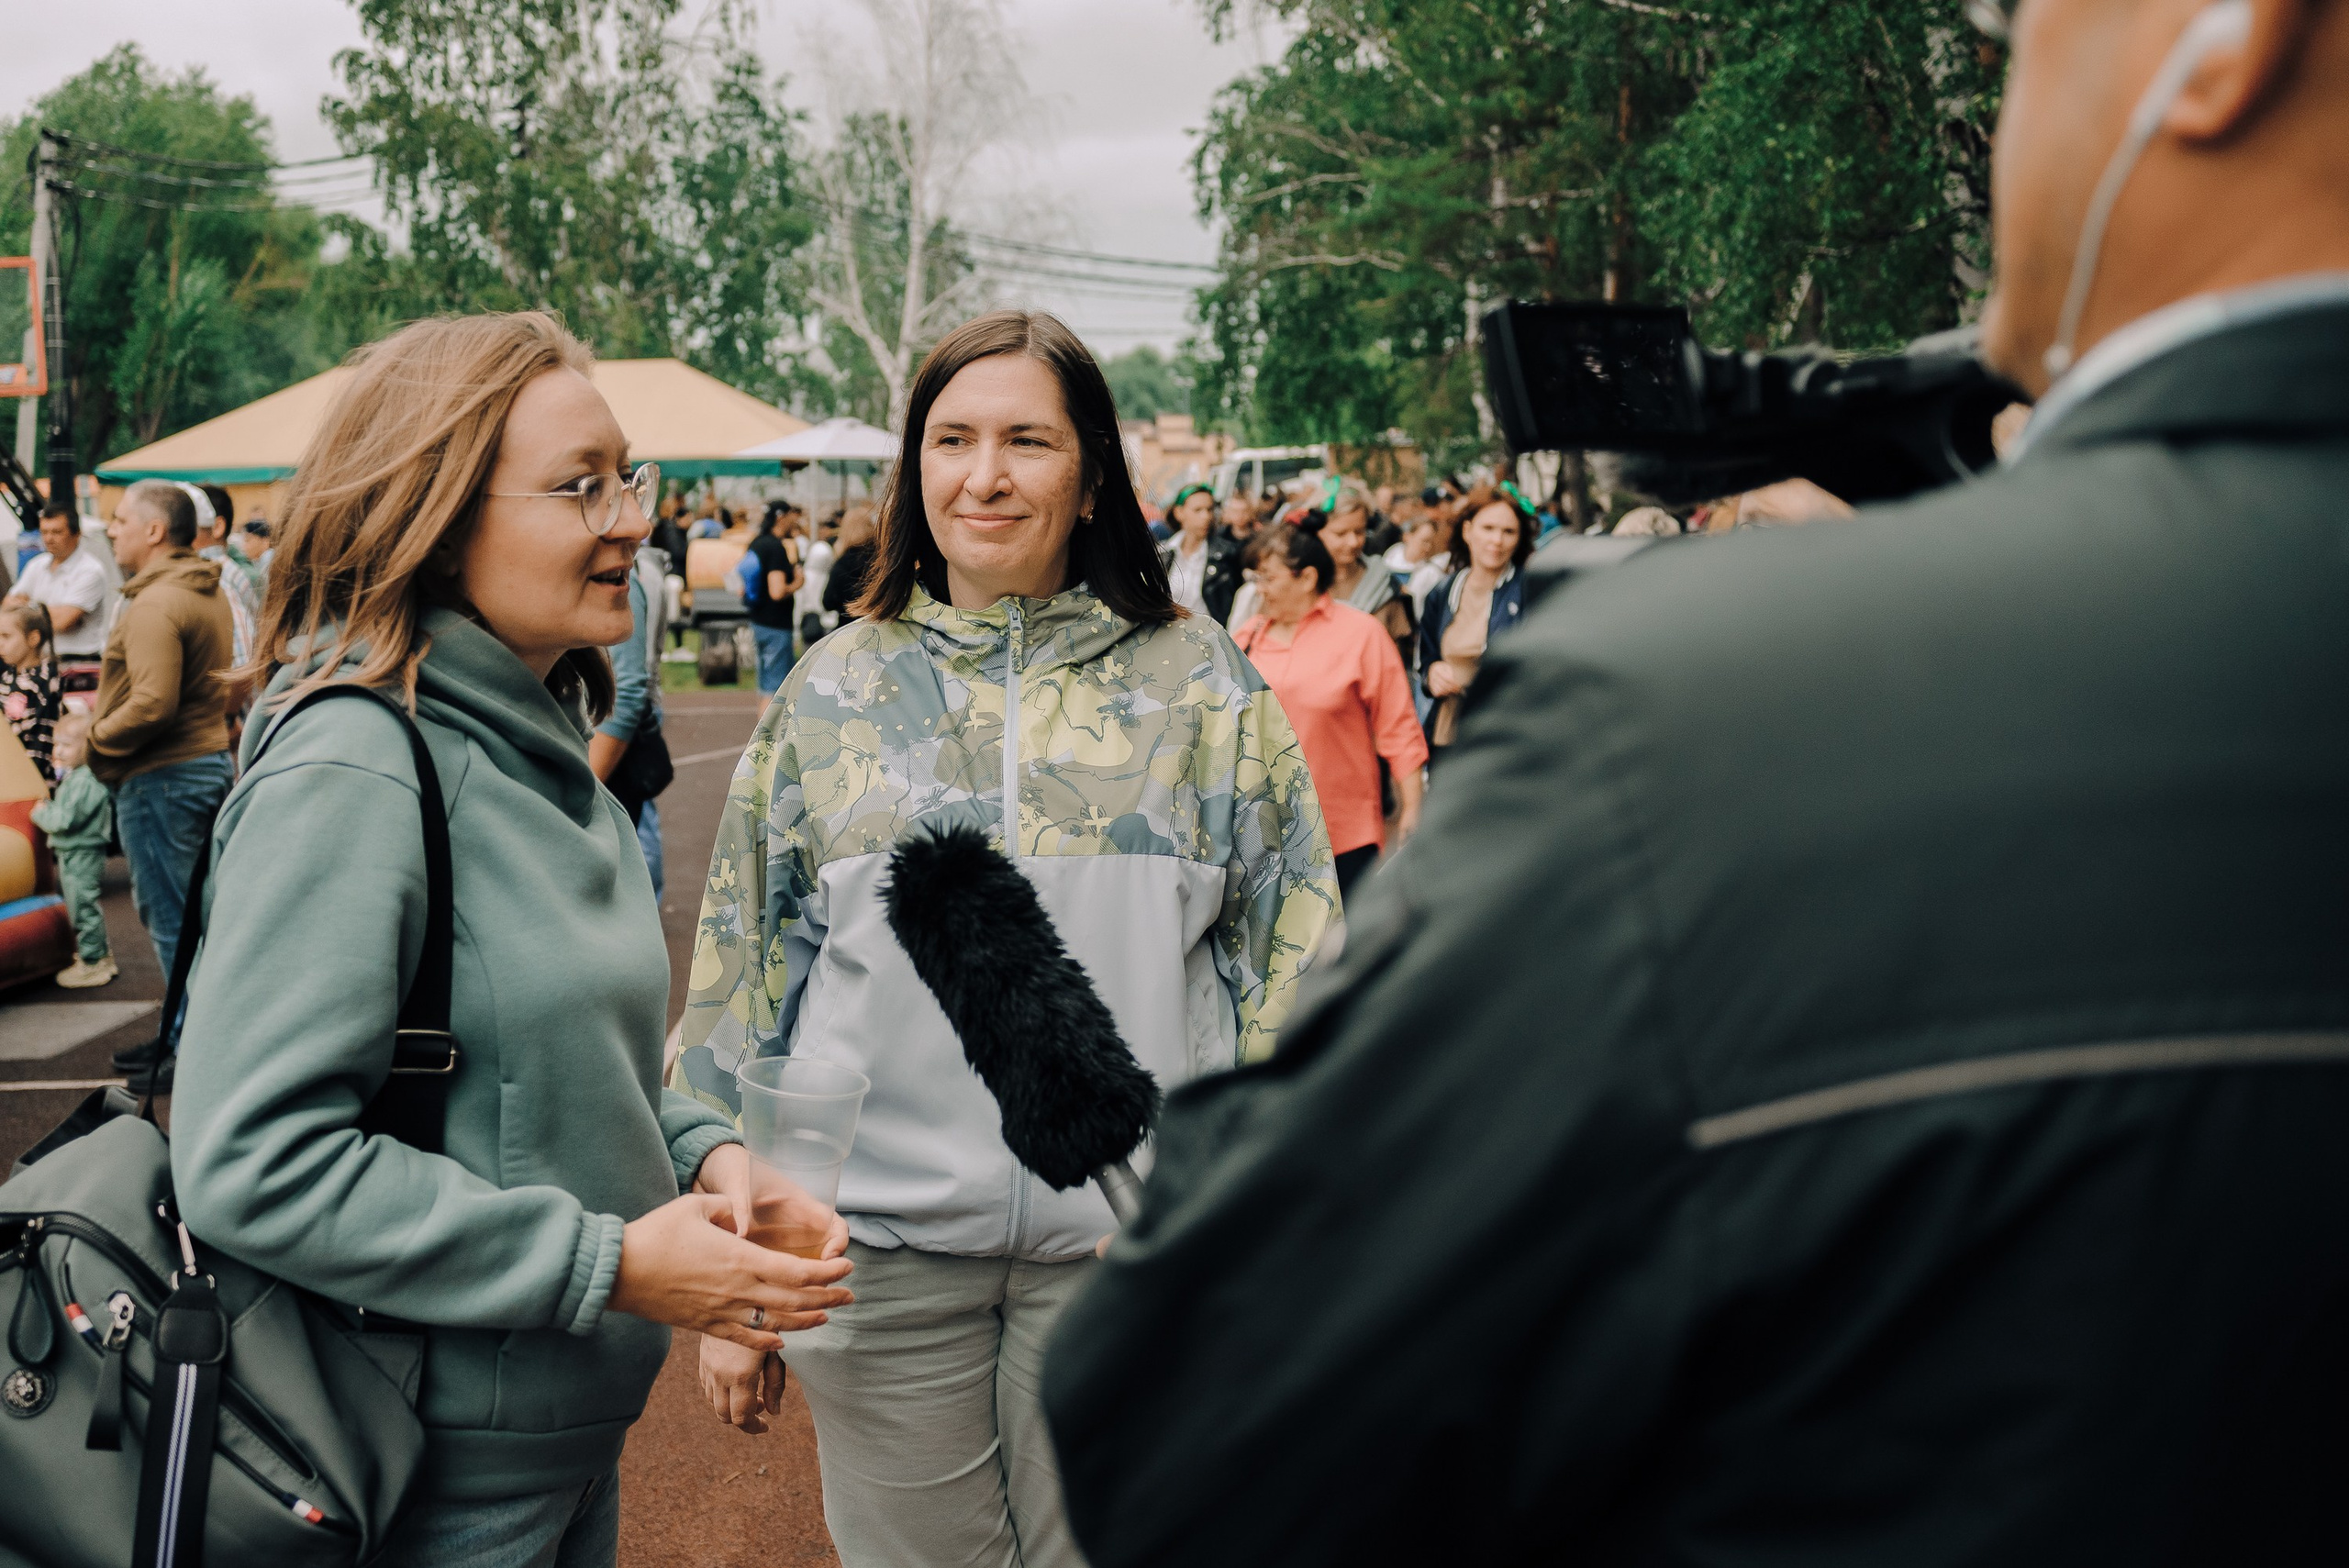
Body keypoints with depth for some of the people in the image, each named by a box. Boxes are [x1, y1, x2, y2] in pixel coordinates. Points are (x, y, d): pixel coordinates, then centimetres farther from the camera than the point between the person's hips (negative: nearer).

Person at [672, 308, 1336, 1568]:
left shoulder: (1197, 685, 1)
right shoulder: (833, 691, 5)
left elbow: (1292, 954, 2)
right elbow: (742, 978, 7)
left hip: (1131, 1241, -1)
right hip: (881, 1245, 1)